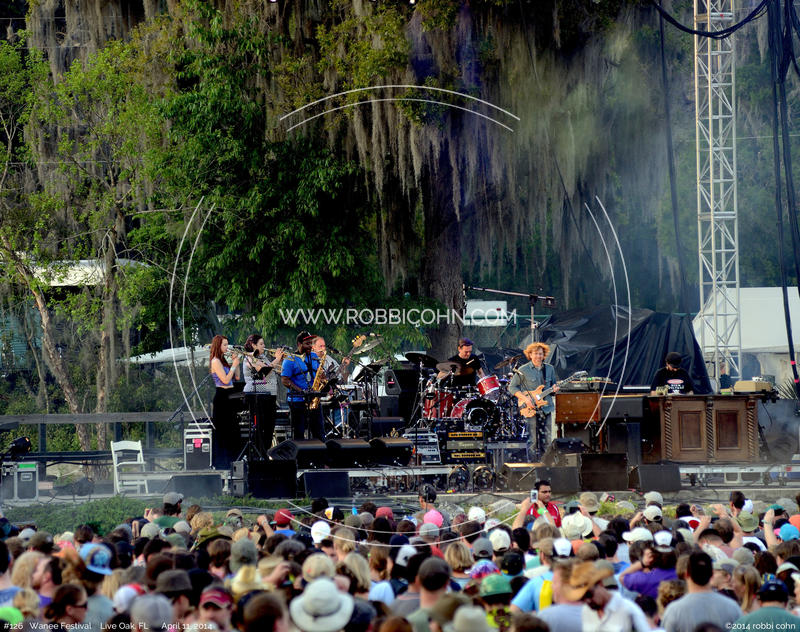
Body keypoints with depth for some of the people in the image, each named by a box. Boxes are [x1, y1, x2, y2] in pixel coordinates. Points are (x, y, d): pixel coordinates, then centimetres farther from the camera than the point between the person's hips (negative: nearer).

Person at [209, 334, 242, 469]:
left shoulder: (223, 361, 16)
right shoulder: (216, 361, -11)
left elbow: (236, 376, 16)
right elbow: (225, 380, -18)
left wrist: (236, 363, 6)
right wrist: (233, 365, -11)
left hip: (228, 397, 9)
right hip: (221, 396, -9)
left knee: (232, 431, 11)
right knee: (222, 431, -7)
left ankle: (229, 462, 17)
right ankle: (221, 463, -4)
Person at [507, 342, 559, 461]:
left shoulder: (549, 369, 10)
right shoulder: (523, 370, -3)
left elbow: (553, 384, 20)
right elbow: (512, 387, 0)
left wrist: (554, 389, -4)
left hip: (546, 408, 4)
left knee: (546, 440, 5)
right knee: (533, 440, -4)